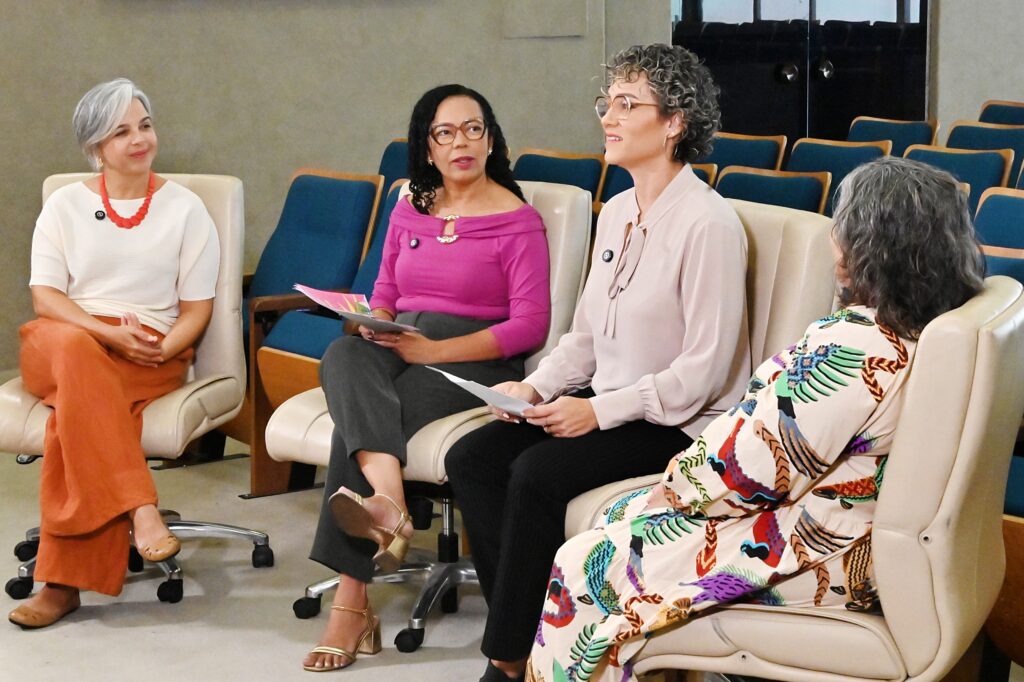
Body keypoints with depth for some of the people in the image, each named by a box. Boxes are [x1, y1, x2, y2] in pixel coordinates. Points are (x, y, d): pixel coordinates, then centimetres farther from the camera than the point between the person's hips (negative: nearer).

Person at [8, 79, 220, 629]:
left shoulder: (184, 208, 12)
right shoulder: (65, 205, 14)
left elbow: (196, 309, 7)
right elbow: (44, 296, 3)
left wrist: (156, 351, -14)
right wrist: (109, 333, -15)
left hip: (153, 354, -1)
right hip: (62, 342, 1)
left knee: (75, 405, -35)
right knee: (75, 350, -39)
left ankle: (64, 581, -39)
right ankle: (139, 510, -47)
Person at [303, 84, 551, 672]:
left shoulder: (518, 221, 0)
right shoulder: (410, 210, 19)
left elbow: (531, 324, -8)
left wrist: (434, 349, -17)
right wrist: (377, 323, -1)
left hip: (472, 359, -5)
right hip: (396, 349, 5)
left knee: (356, 410, -32)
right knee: (344, 358, -34)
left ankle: (351, 603, -39)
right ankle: (386, 505, -54)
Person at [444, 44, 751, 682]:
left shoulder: (708, 223, -17)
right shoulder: (616, 212, 11)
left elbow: (703, 371, -19)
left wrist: (601, 410, -21)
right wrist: (535, 387, -1)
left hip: (680, 421, -9)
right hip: (607, 402, 9)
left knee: (537, 473, -27)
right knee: (471, 458, -9)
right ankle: (525, 623, -6)